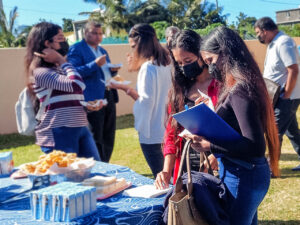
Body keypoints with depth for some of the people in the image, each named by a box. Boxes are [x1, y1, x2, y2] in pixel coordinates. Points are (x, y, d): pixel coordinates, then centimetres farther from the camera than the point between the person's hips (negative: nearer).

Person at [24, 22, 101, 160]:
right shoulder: (40, 72, -11)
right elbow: (77, 85, -23)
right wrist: (62, 60, -11)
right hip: (58, 134, -9)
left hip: (81, 128, 9)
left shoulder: (60, 69, 17)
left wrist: (88, 106, 7)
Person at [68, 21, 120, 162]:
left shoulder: (102, 50, 21)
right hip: (93, 98, -8)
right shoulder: (76, 49, -3)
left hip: (109, 96, 8)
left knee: (108, 138, 13)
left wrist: (113, 70, 6)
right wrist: (95, 64, -22)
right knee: (96, 139, -4)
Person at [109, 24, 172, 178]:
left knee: (159, 174, 2)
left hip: (150, 132, -8)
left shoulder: (148, 67, -18)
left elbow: (146, 101, -20)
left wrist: (125, 88, -7)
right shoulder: (164, 63, 7)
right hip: (163, 128, 8)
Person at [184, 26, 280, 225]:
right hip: (248, 173, 9)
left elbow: (255, 146, -26)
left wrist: (210, 146, -24)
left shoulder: (240, 90, -22)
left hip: (242, 177, -9)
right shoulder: (245, 83, 8)